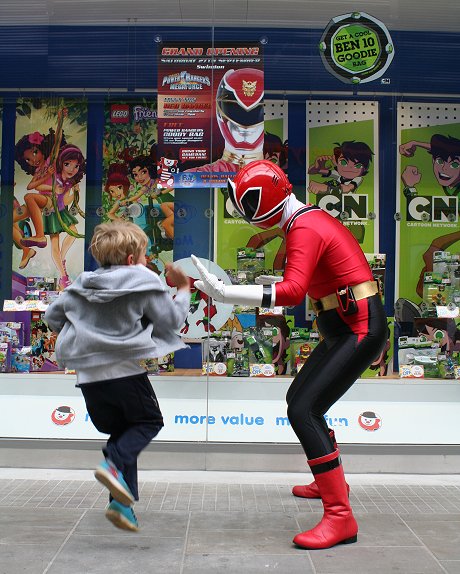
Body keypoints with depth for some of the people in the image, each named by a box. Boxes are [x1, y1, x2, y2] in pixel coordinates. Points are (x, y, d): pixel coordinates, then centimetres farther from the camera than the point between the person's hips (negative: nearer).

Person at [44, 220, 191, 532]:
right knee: (149, 421, 17)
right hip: (125, 371, -5)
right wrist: (183, 291, 18)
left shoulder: (81, 285, 10)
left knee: (120, 431, 20)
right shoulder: (145, 282, -4)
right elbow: (172, 320, 2)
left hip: (89, 375, 5)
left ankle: (122, 502, 12)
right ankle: (113, 463, -11)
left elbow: (52, 315, 19)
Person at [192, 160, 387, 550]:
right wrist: (276, 283, 13)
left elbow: (294, 293, -32)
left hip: (359, 330, -10)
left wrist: (226, 293, -36)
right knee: (300, 398, 21)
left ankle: (340, 517, -15)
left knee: (303, 410, -17)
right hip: (348, 327, 10)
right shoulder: (313, 218, 13)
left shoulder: (304, 229, -18)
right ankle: (330, 482, 40)